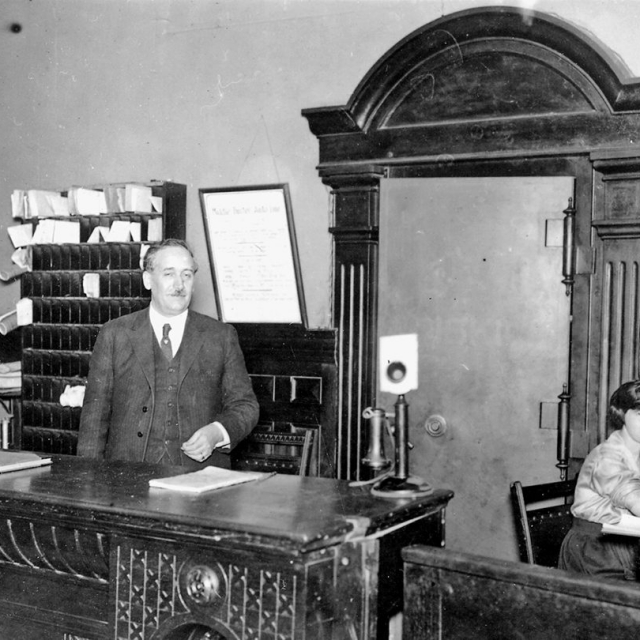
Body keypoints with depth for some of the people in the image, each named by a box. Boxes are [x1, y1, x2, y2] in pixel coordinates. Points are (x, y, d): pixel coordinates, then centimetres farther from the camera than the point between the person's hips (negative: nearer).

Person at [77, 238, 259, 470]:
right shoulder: (114, 334, 10)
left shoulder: (221, 336, 10)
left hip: (199, 474, 1)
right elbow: (95, 413, 8)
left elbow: (244, 405, 12)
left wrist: (217, 433, -8)